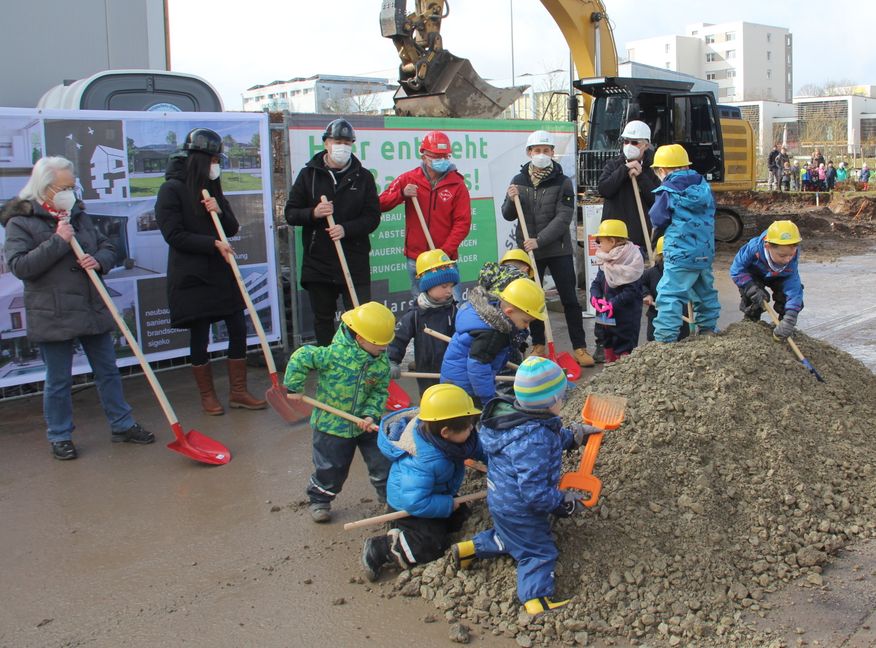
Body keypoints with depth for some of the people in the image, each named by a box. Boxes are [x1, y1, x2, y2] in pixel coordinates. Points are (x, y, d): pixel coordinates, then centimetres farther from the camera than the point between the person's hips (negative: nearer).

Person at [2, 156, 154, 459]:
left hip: (93, 311, 5)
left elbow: (108, 249, 13)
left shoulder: (79, 216, 10)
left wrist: (99, 261, -10)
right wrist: (58, 241, -21)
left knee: (108, 371, 13)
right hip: (53, 317, -5)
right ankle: (60, 437, 21)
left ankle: (122, 425, 24)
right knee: (58, 381, 6)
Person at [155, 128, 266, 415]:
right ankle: (207, 395, 19)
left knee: (238, 329, 4)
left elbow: (232, 229, 11)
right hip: (191, 276, -6)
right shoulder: (172, 190, -9)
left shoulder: (212, 190, 12)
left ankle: (238, 391, 15)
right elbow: (174, 235, -15)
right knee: (199, 336, 4)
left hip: (221, 273, 6)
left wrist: (219, 211, -9)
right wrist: (213, 243, -18)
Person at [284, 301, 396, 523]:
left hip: (365, 423, 4)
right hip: (331, 423, -4)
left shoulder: (382, 362, -10)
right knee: (329, 468, 9)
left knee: (382, 461, 9)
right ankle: (319, 500, 34)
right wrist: (293, 387, -15)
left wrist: (371, 414, -18)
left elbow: (380, 392, -3)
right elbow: (300, 357, -22)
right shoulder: (335, 354, -26)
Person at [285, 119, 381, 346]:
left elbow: (372, 217, 0)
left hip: (355, 262, -1)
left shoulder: (363, 177, 4)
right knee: (323, 320, 11)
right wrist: (313, 213, -15)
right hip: (317, 262, 1)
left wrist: (346, 229, -17)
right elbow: (290, 213, 5)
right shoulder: (309, 174, 6)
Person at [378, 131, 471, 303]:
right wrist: (402, 194, -16)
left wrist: (445, 251, -14)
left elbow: (462, 223, -4)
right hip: (415, 258, 2)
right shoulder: (408, 179, 4)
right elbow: (381, 204, 3)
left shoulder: (457, 184, 0)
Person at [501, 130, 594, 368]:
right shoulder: (519, 181, 4)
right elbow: (508, 216, 6)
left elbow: (563, 218, -13)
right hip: (529, 250, 3)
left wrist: (540, 240, -22)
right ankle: (538, 346, 23)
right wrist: (511, 200, -16)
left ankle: (579, 347, 6)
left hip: (558, 250, -3)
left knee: (570, 299, 0)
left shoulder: (563, 182, -5)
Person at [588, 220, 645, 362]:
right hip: (607, 317, 8)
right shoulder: (604, 263, 9)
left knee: (624, 349, -4)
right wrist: (595, 297, -11)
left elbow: (631, 290, -22)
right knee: (608, 345, 18)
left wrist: (613, 304, -26)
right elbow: (596, 283, 9)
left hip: (625, 319, -8)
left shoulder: (630, 262, -17)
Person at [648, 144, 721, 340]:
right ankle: (708, 328, 36)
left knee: (670, 295, -9)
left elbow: (658, 220, -1)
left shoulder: (668, 191, -7)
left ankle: (664, 338, -15)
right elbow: (709, 214, 20)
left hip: (680, 253, -7)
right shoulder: (704, 186, 12)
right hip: (706, 251, 8)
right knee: (705, 290, 23)